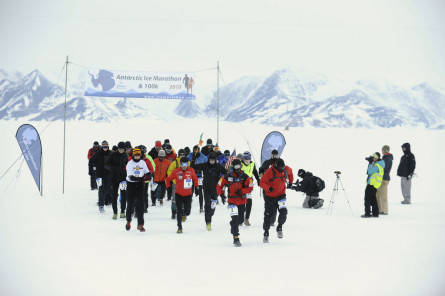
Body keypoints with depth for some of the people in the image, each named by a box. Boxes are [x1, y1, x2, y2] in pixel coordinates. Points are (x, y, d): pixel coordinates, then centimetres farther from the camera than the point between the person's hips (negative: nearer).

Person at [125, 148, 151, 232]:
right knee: (130, 204, 8)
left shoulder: (143, 163, 5)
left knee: (140, 204, -6)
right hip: (131, 185, -2)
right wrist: (141, 178, -31)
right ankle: (128, 221, 31)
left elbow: (147, 172, 14)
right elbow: (130, 177, -18)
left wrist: (147, 176, -11)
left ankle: (140, 224, -4)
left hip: (140, 185, 2)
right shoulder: (129, 164, -8)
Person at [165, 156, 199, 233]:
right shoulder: (176, 171, -8)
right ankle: (179, 227, 7)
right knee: (179, 212, -4)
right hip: (179, 194, -1)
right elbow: (168, 179, 5)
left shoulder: (191, 170, -3)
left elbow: (195, 179, 16)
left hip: (188, 195, 1)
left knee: (187, 212, 1)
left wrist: (196, 187, 10)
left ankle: (184, 215, 38)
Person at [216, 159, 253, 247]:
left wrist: (241, 191, -17)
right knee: (234, 218, -18)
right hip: (232, 201, -2)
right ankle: (236, 238, -14)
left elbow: (250, 187, -3)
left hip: (242, 201, 2)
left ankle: (234, 228, 45)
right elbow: (219, 186, 5)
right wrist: (221, 195, -8)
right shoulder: (227, 176, -5)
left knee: (240, 220, 12)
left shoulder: (245, 176, -3)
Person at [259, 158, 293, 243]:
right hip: (270, 197, -2)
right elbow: (262, 183, -16)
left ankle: (279, 227, 6)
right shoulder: (269, 171, -17)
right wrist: (268, 188, -32)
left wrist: (290, 182, 20)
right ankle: (266, 233, 25)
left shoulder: (286, 169, -4)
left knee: (283, 212, -19)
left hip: (281, 195, 2)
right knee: (268, 216, 6)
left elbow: (290, 172, 22)